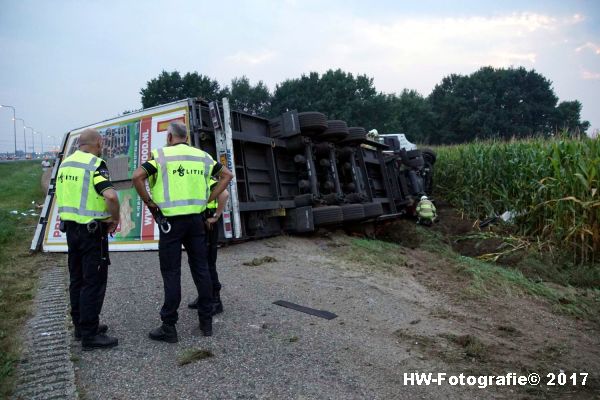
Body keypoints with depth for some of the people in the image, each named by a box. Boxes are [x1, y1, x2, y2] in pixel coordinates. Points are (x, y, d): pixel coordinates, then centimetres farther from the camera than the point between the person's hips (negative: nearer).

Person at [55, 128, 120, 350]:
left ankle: (81, 325, 27)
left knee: (77, 279, 16)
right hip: (91, 230, -8)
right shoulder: (95, 164, -15)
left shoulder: (65, 164, 11)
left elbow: (59, 196, 19)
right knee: (94, 282, -1)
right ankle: (90, 335, 5)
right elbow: (110, 196, -29)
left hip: (70, 227, 8)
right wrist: (115, 218, -14)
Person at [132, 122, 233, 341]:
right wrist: (208, 199, 11)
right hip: (196, 219, 4)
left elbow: (137, 176, -16)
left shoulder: (161, 155, -3)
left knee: (171, 273, 2)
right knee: (201, 269, 10)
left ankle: (169, 327, 9)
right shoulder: (201, 156, 9)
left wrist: (149, 201, -4)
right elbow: (227, 174, 13)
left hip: (171, 221, -4)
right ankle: (206, 321, 18)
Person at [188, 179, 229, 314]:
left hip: (207, 228, -9)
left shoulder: (209, 181, -15)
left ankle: (215, 301, 8)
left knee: (208, 265, -3)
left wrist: (216, 217, -25)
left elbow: (224, 194, -32)